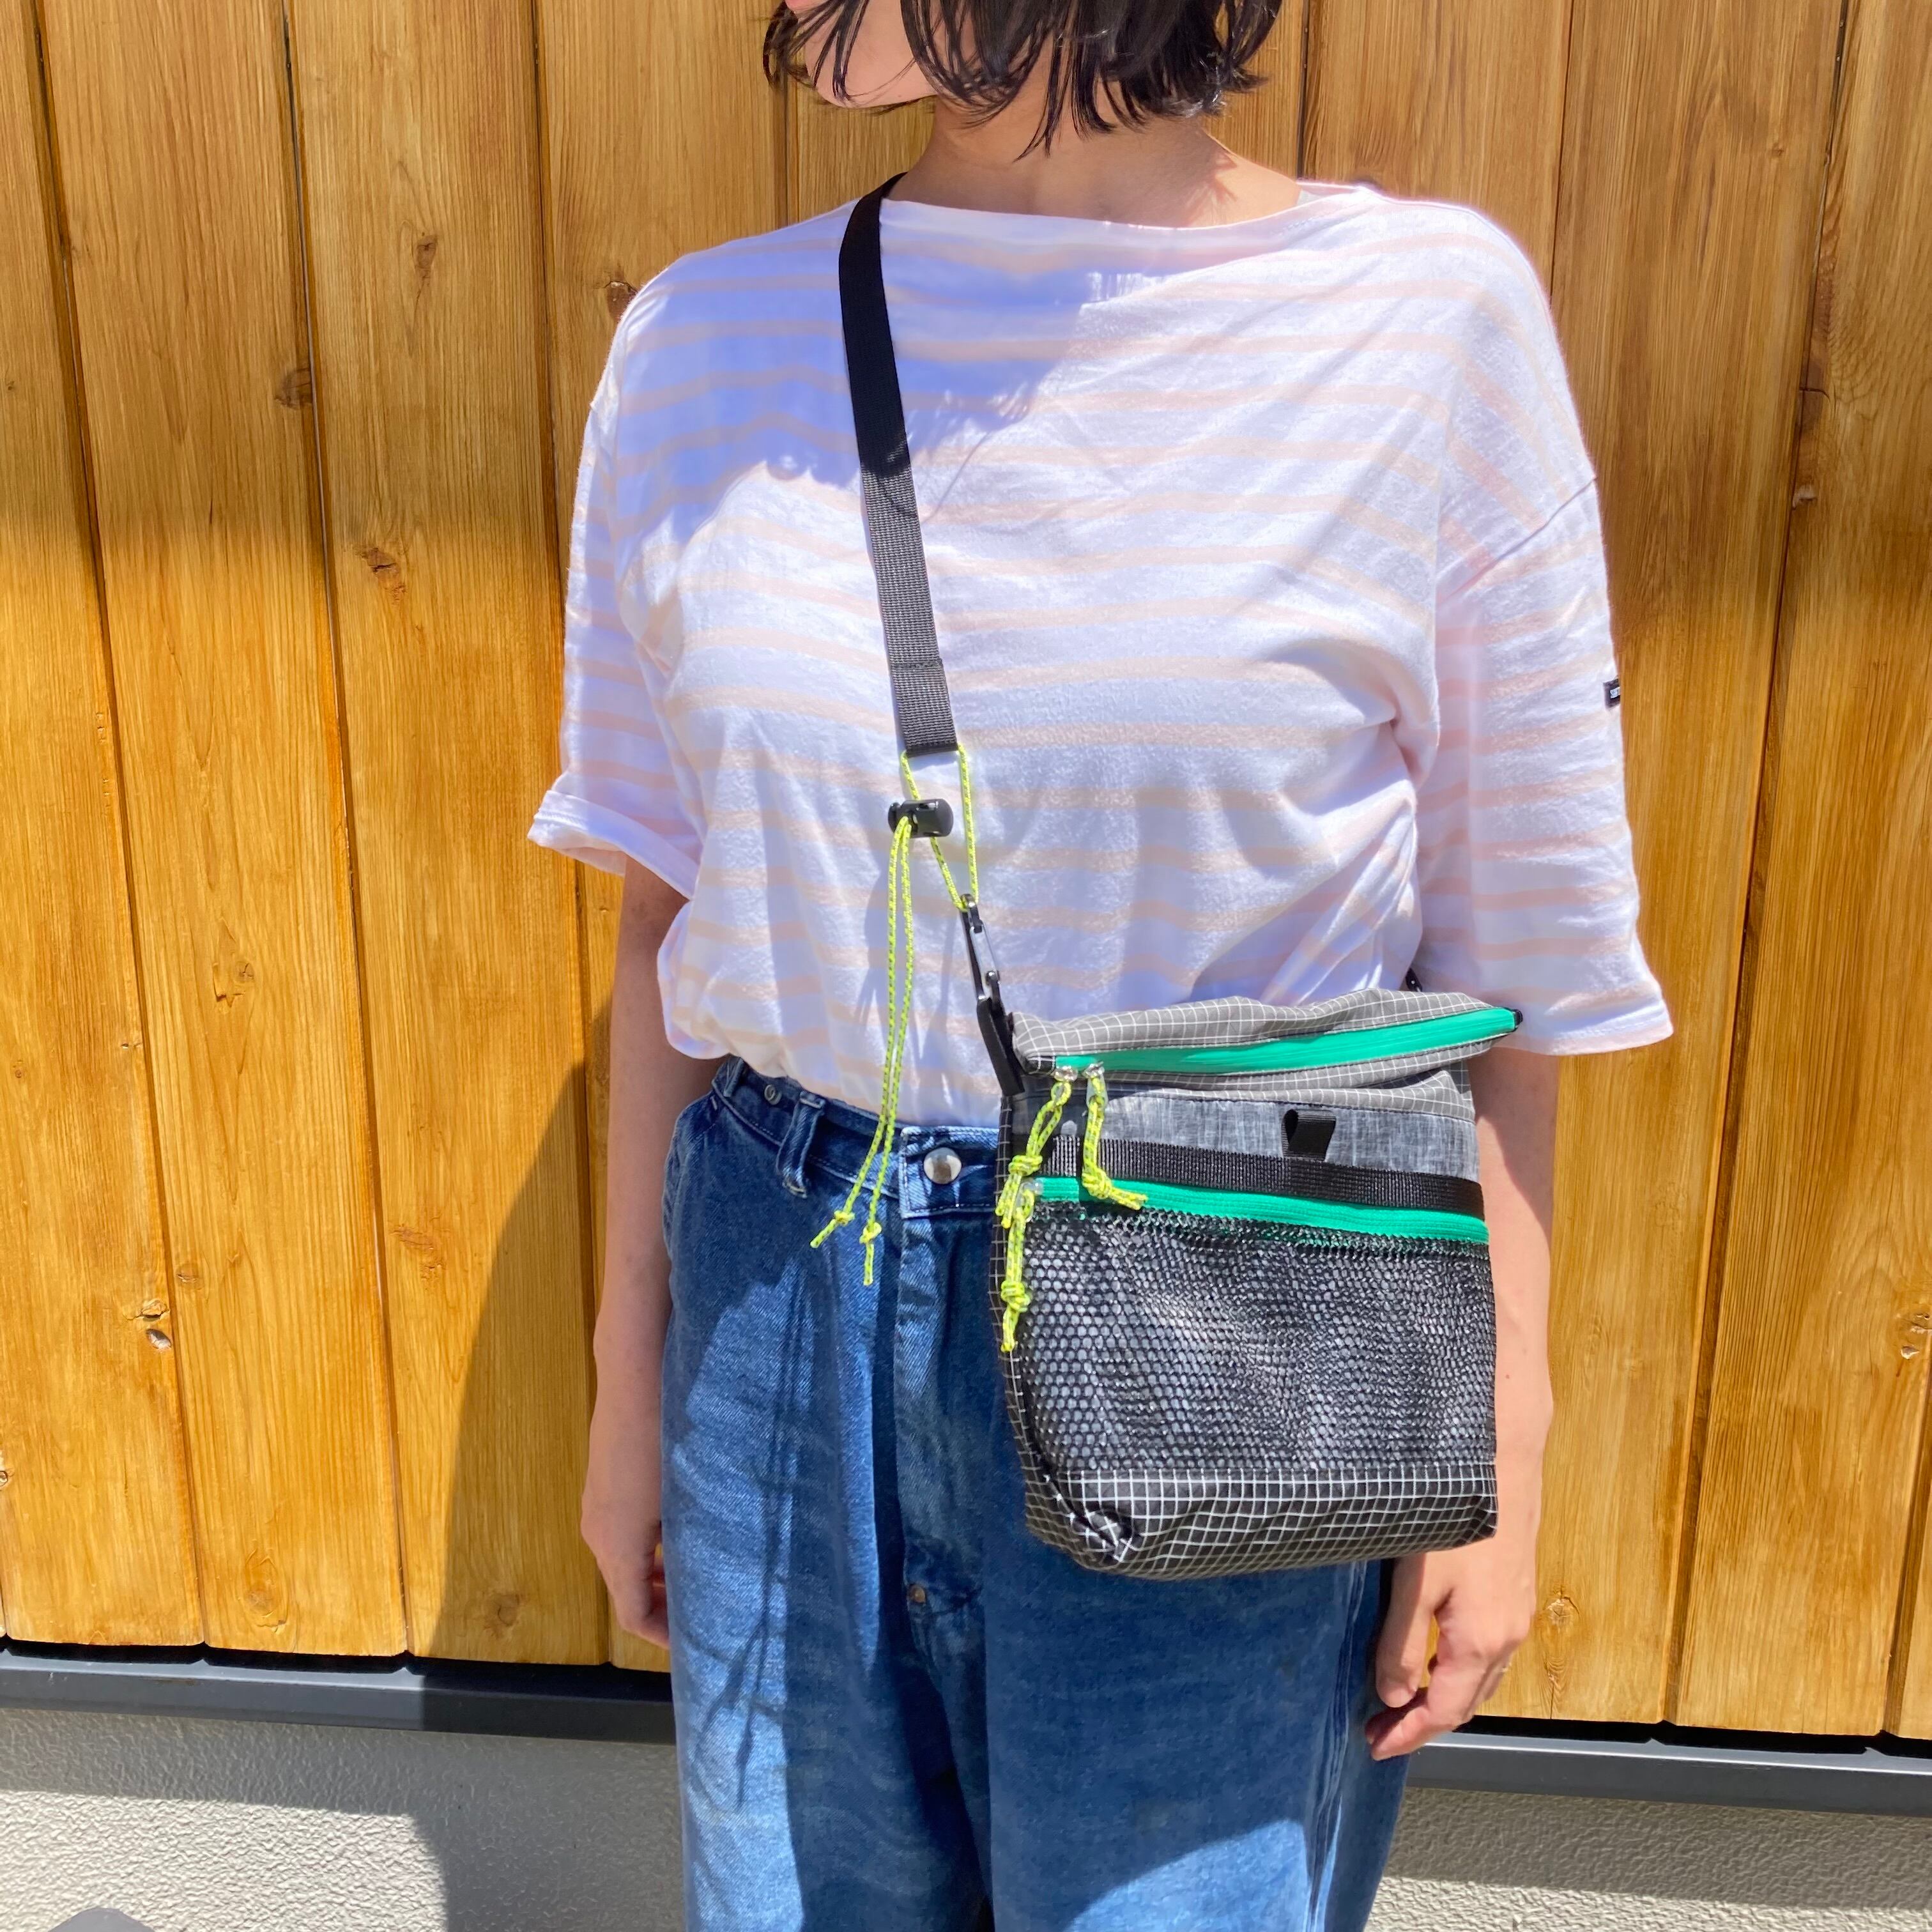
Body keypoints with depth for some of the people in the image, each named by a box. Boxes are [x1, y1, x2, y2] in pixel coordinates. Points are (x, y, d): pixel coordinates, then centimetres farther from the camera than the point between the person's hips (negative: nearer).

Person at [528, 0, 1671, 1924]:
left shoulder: (1430, 314, -10)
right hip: (786, 1312, 3)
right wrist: (633, 1376, 9)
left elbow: (1510, 950, -4)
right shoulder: (705, 338, -1)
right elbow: (669, 907, 5)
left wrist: (1496, 1456, -3)